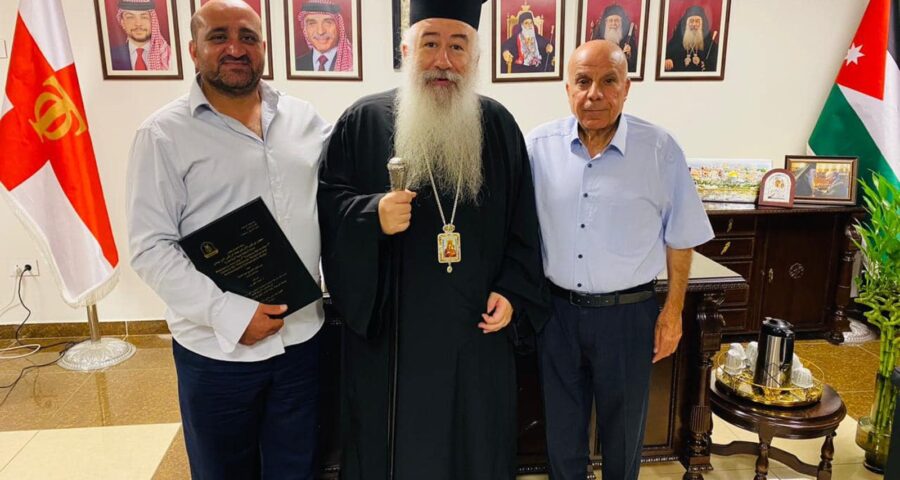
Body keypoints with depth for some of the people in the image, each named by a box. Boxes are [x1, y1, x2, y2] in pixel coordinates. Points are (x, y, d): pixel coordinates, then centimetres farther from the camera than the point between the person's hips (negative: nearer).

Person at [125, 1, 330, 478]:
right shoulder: (164, 134, -7)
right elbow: (151, 248, -11)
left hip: (303, 339, 3)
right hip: (217, 349, -3)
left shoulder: (303, 118, 5)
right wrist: (229, 314, -18)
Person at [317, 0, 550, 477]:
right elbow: (326, 201, -3)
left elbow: (522, 223, 4)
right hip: (390, 329, -1)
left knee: (475, 442, 19)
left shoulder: (499, 125, 1)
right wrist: (373, 215, -23)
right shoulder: (363, 121, -5)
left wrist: (513, 293, -5)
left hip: (477, 328, 2)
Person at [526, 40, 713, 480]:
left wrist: (673, 310, 0)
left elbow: (680, 238, -1)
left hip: (628, 312, -1)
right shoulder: (539, 146, -6)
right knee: (561, 425, 19)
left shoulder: (660, 150, -10)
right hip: (556, 308, 2)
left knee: (624, 427, 18)